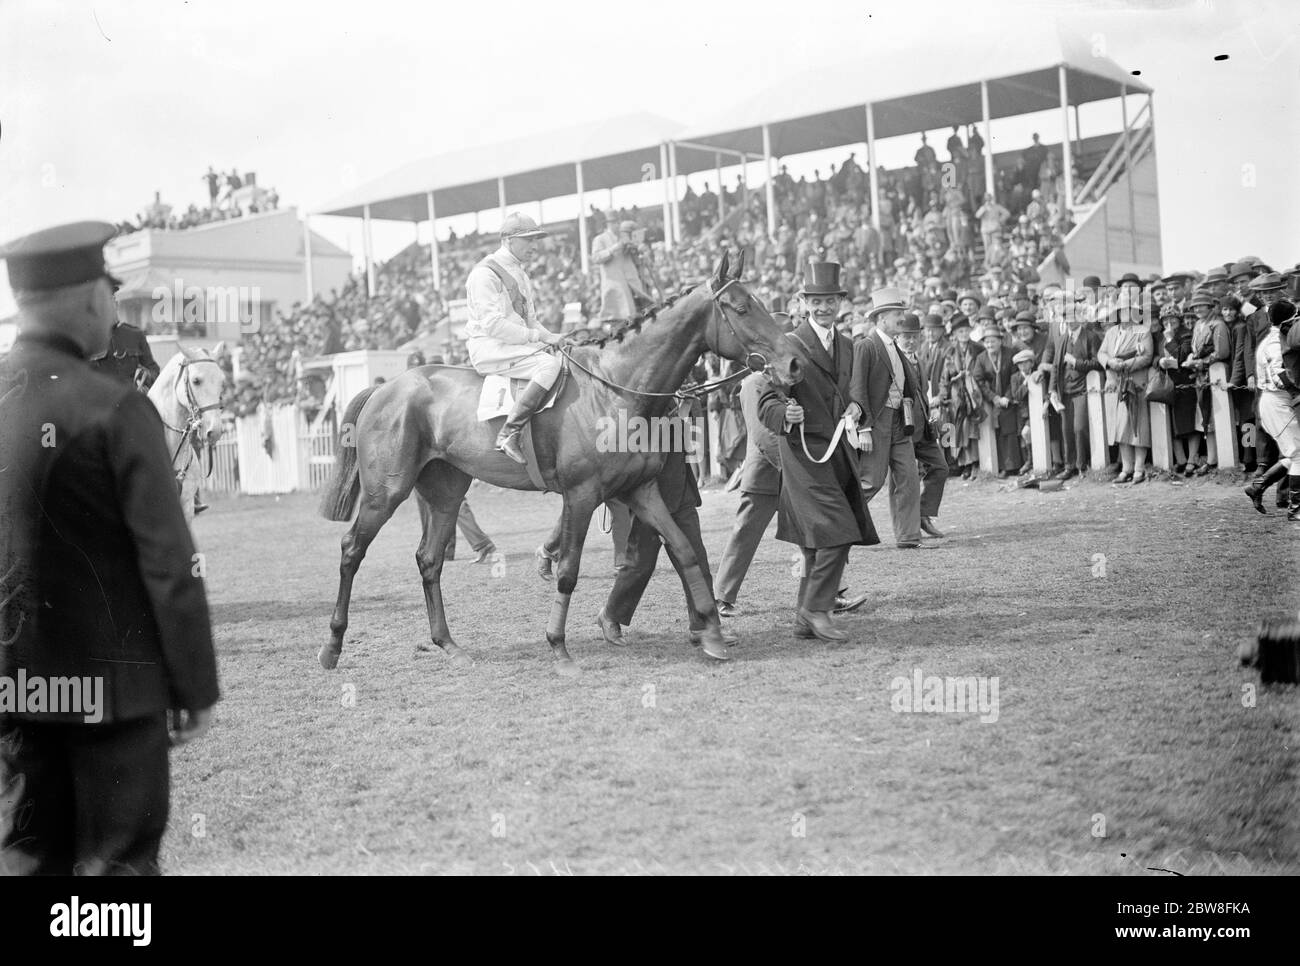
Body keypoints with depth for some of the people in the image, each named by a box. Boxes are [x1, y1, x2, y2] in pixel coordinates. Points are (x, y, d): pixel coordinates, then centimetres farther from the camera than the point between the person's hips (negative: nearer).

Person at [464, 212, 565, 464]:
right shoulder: (485, 273, -11)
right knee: (550, 364, -29)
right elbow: (492, 324, -20)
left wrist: (552, 337, 5)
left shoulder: (519, 273, 21)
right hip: (490, 349, -10)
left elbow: (530, 319, 25)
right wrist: (537, 336, -20)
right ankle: (508, 434, -32)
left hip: (518, 344, 10)